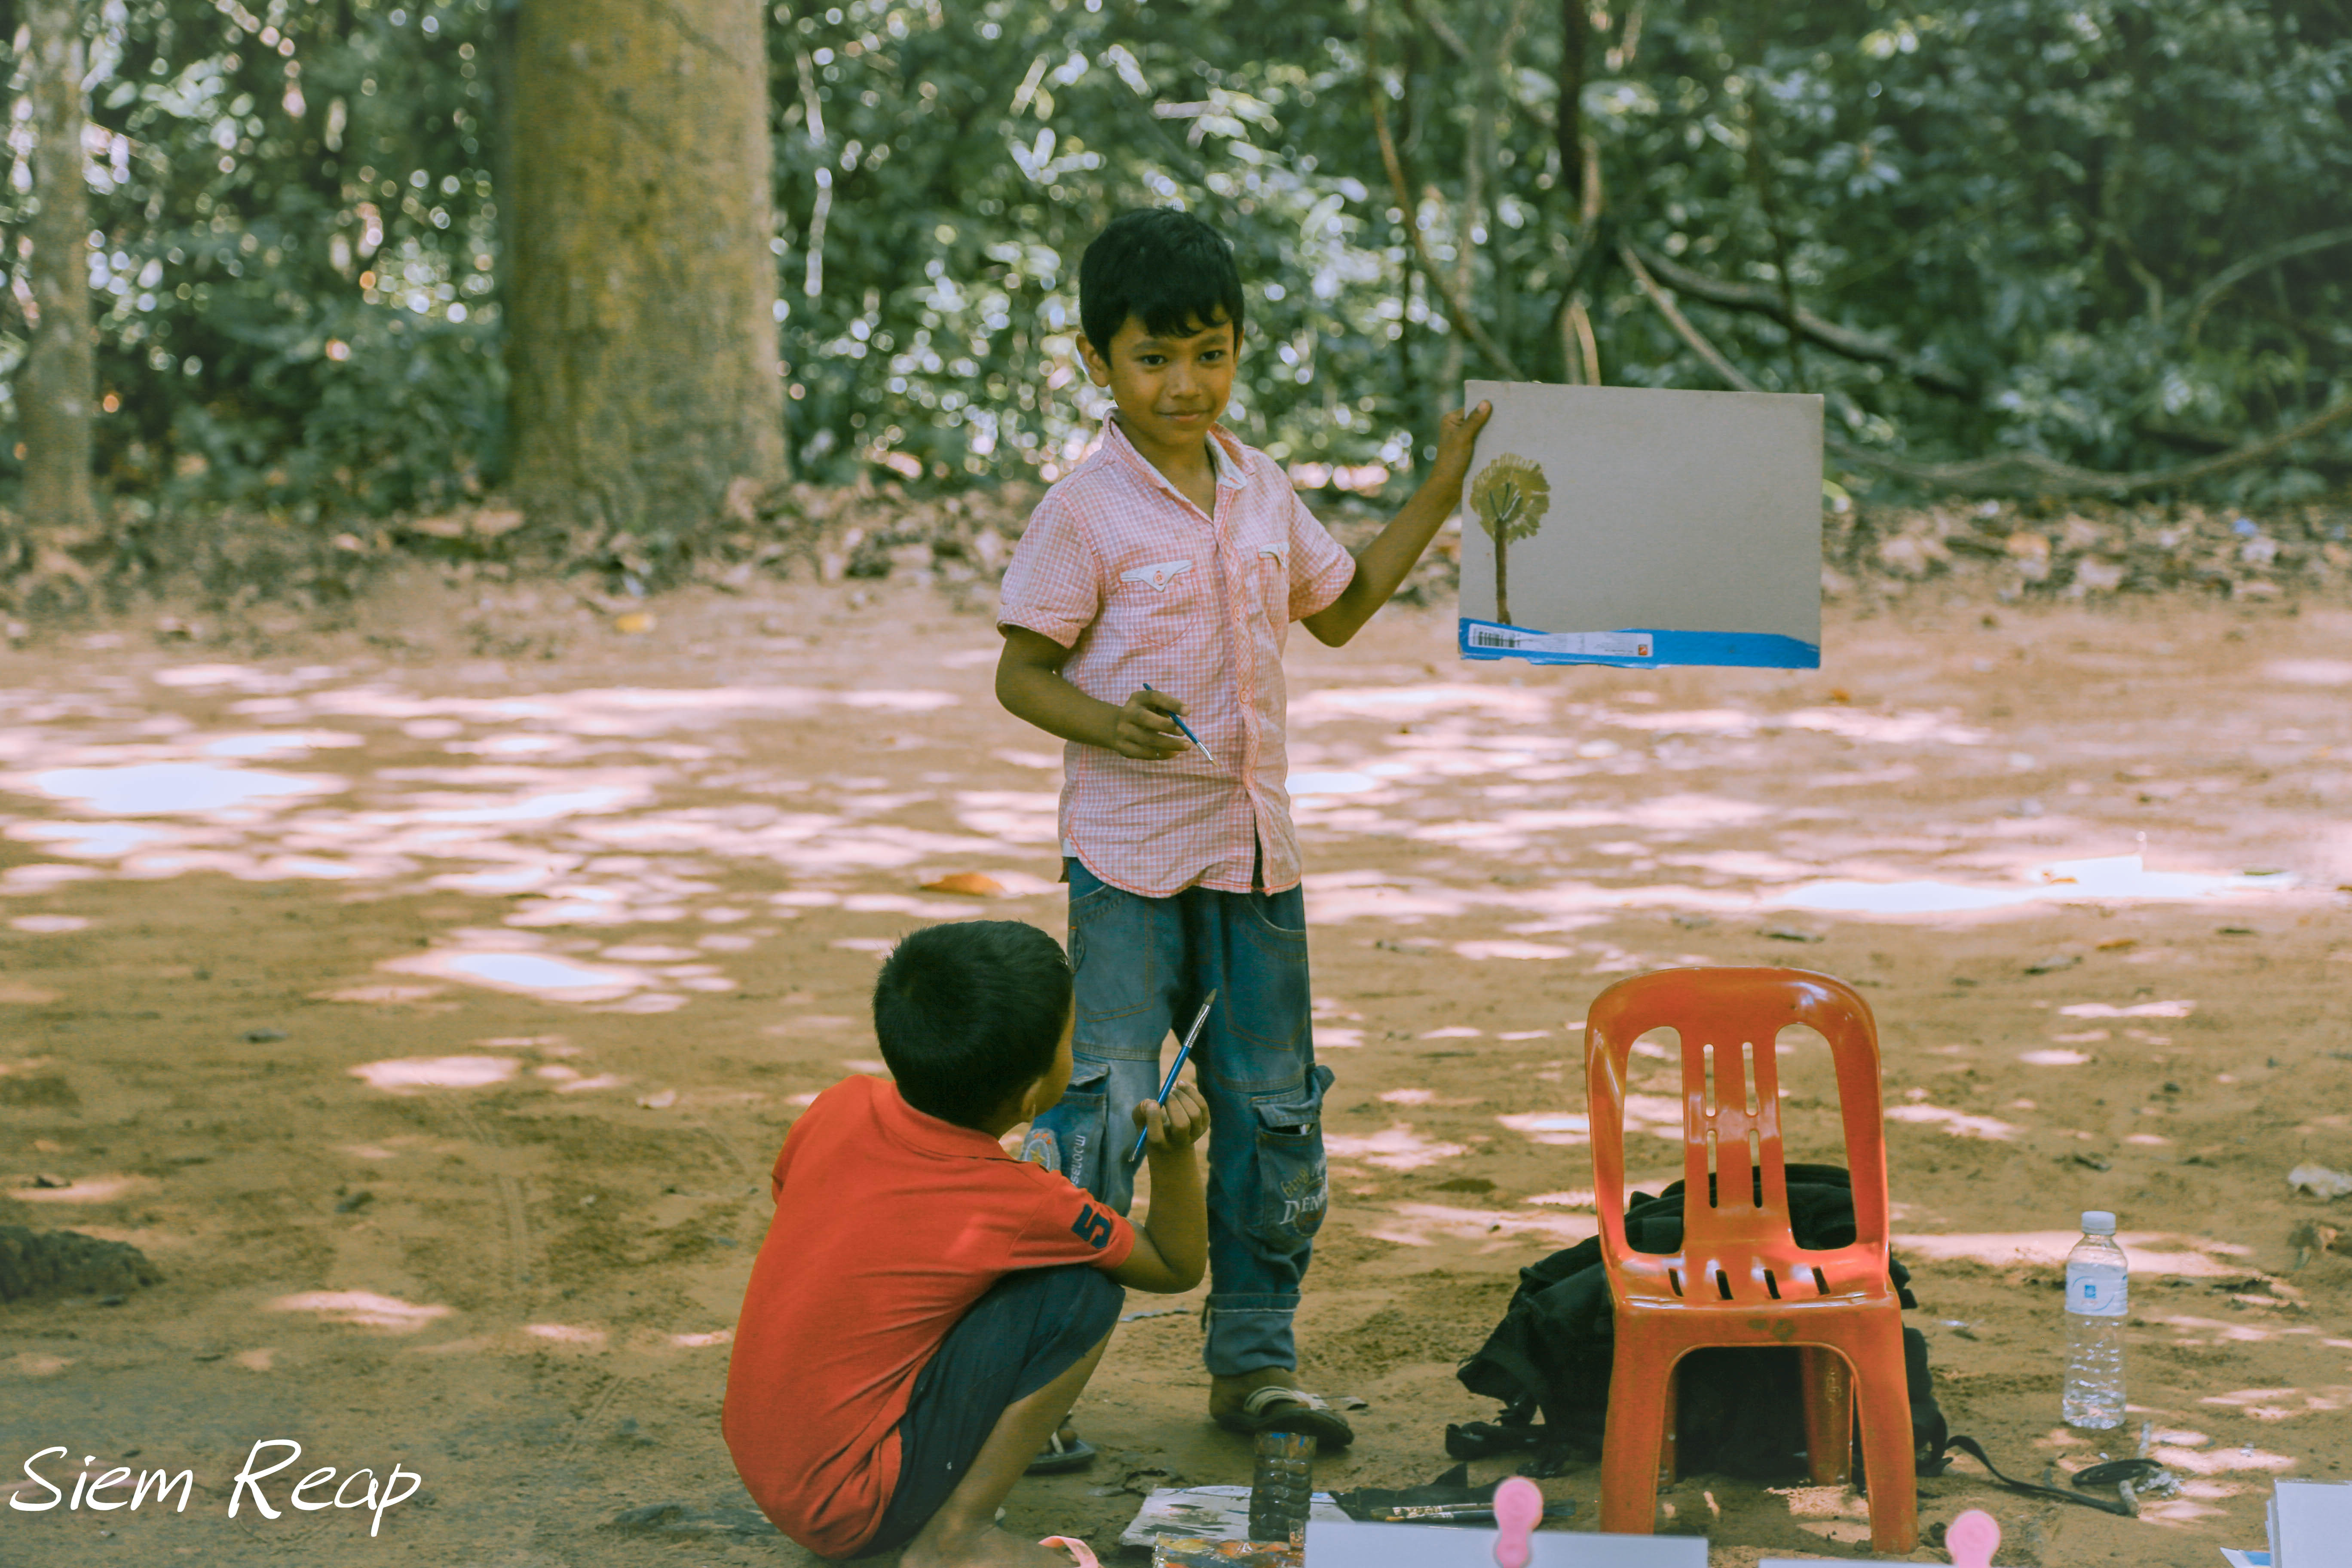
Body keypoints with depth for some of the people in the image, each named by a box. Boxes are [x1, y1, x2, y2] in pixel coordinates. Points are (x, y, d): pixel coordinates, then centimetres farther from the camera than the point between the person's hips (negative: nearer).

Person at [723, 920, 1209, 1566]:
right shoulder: (1022, 1205, -16)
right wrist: (1176, 1149, -7)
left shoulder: (840, 1107, -3)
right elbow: (1180, 1268, 2)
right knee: (1084, 1292, -11)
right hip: (849, 1511, -7)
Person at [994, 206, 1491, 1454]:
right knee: (1103, 1117, -6)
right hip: (1128, 856, -6)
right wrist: (1108, 723, -26)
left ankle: (1254, 1361, 22)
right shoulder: (1084, 511, -9)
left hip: (1255, 848, 6)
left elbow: (1339, 610, 24)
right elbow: (1019, 674, -7)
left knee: (1277, 1114, 10)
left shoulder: (1261, 489, 9)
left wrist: (1443, 490, 19)